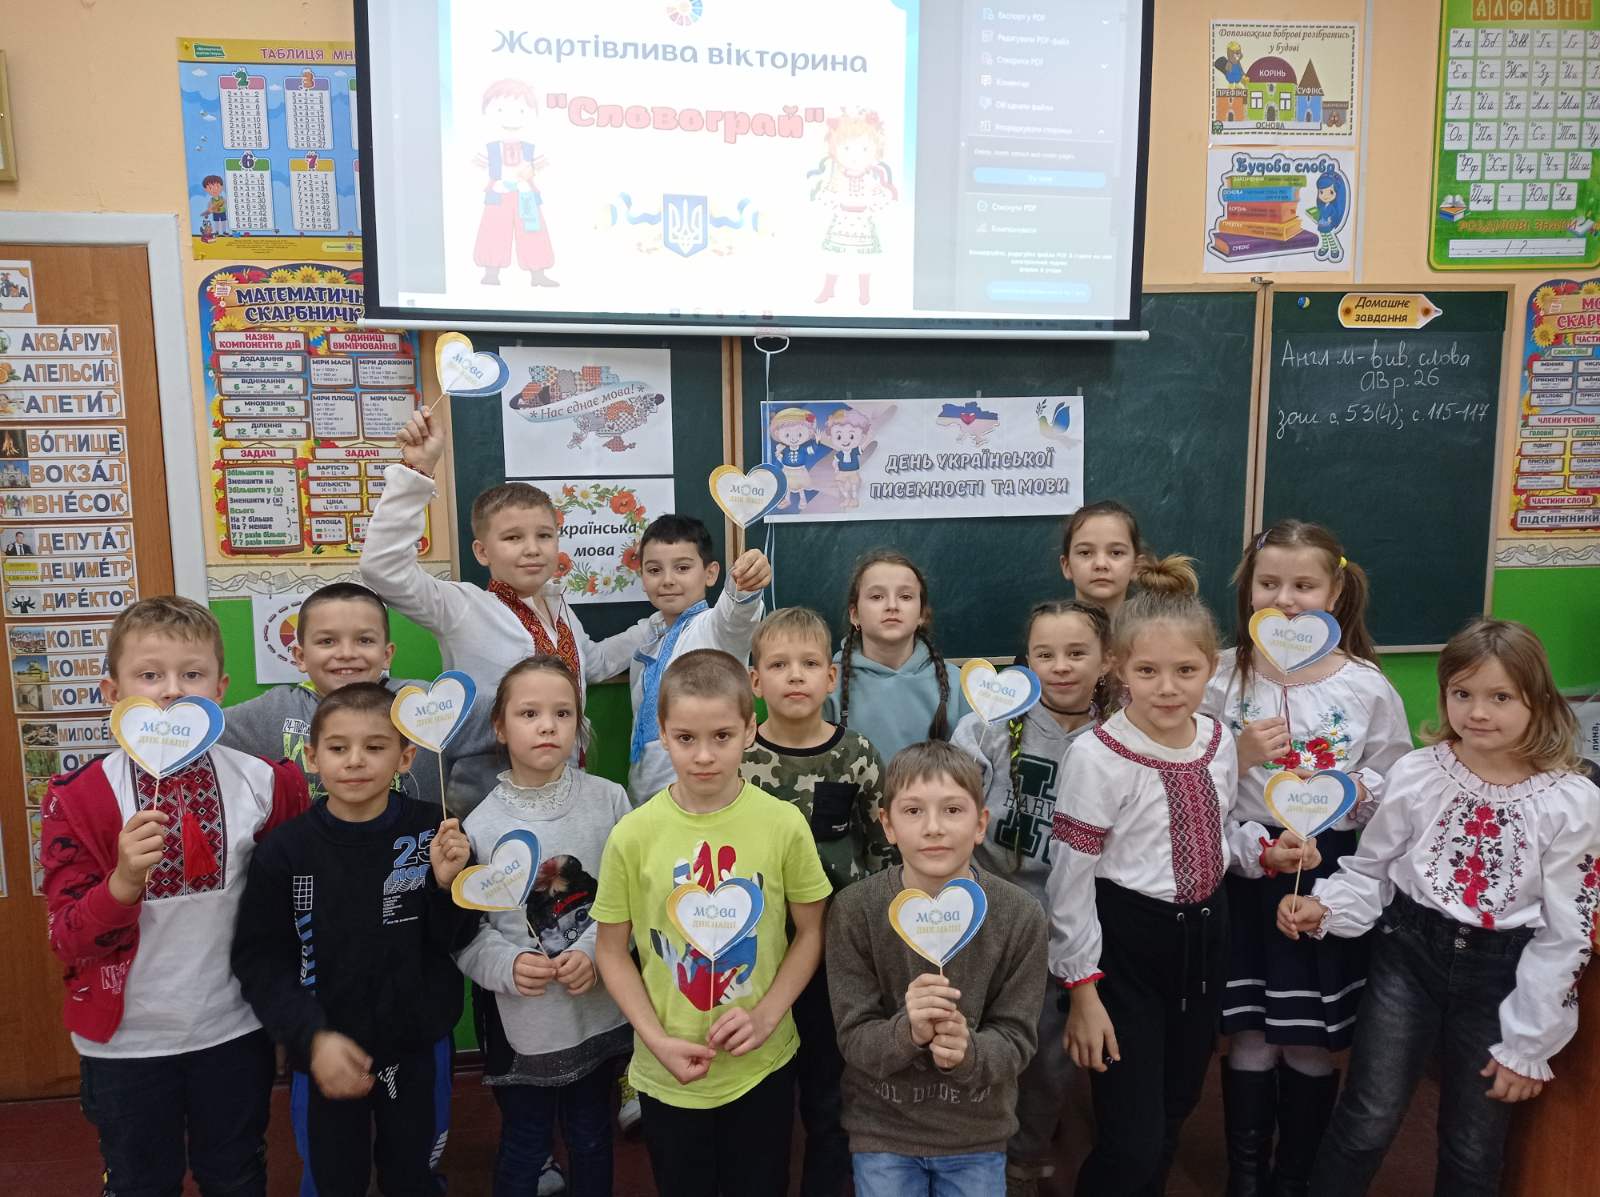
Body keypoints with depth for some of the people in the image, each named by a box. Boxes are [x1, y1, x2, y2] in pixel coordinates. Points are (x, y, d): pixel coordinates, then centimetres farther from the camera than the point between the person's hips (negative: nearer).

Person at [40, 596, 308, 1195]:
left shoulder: (266, 783, -9)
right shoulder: (77, 798, -12)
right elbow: (68, 940, -13)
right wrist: (123, 881, -31)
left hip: (234, 1032, 1)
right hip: (127, 1040, -1)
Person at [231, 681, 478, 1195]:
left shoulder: (432, 834, -11)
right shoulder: (285, 850, -12)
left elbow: (453, 941, -5)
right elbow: (260, 961, -9)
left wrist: (447, 884, -23)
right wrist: (311, 1038, -18)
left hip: (418, 1047, 1)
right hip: (326, 1055, 0)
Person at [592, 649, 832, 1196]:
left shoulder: (784, 824, -13)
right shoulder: (633, 835, -14)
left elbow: (810, 931, -1)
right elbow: (611, 951, -3)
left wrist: (766, 1016, -13)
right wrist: (657, 1039, -12)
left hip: (762, 1065, 0)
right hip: (666, 1071, 0)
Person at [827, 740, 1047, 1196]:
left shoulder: (1021, 916, -14)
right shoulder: (854, 910, -16)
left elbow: (1016, 1040, -10)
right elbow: (854, 1039, -14)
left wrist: (967, 1051, -31)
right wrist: (908, 1032, -34)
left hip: (978, 1133, 1)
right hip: (883, 1128, -1)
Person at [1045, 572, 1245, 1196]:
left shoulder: (1221, 742, -1)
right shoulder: (1097, 756, -20)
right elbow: (1070, 883, -15)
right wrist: (1083, 991, -14)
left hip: (1205, 934, 6)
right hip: (1124, 943, -6)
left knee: (1175, 1111, 21)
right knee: (1133, 1143, -5)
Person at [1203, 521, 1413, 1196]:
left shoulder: (1367, 687, -4)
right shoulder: (1222, 678, -4)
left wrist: (1357, 793, -19)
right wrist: (1238, 756, -21)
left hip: (1334, 880, 0)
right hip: (1245, 876, 0)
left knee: (1313, 1043, 12)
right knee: (1250, 1038, 10)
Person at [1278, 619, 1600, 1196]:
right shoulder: (1414, 773, -8)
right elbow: (1370, 870, 5)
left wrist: (1527, 1042, -5)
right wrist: (1324, 907, -15)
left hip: (1501, 971, 0)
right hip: (1408, 952, 0)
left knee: (1473, 1150, 15)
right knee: (1367, 1123, 2)